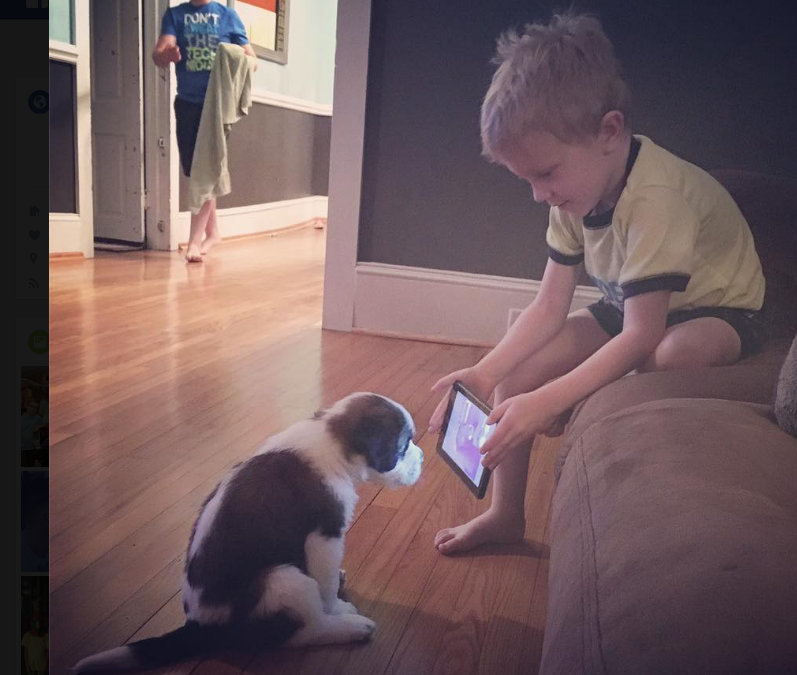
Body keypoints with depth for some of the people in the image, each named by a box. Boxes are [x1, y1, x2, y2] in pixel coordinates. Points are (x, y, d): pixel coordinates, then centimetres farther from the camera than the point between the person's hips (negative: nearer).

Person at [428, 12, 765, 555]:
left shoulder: (657, 197, -34)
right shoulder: (575, 190, -11)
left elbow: (640, 335, -35)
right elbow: (549, 308, -10)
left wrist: (548, 401, -41)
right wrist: (485, 374, -21)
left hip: (716, 311, -6)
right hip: (628, 308, 7)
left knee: (670, 358, -41)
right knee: (516, 374, -8)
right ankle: (505, 515, 7)